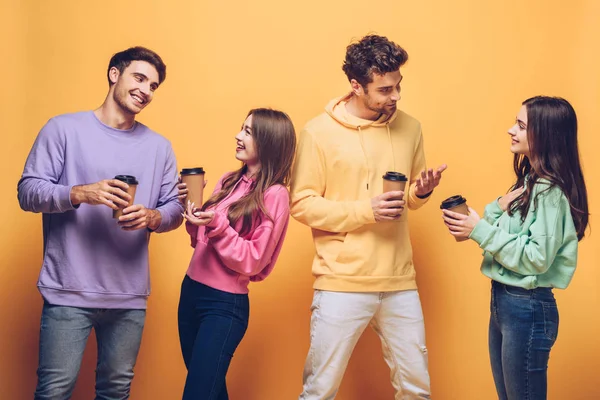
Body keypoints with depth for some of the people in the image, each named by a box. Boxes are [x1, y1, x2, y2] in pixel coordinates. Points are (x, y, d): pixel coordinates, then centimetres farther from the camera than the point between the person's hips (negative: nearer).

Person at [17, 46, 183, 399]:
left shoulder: (159, 146, 9)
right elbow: (28, 191, -4)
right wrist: (81, 193, -21)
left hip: (130, 297, 3)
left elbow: (175, 207, 9)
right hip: (69, 292, -3)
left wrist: (152, 217, -13)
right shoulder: (64, 129, -1)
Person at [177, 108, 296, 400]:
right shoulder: (229, 181, 7)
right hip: (190, 291, 7)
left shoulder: (274, 195, -14)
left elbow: (251, 262, -16)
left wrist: (217, 224, -25)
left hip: (225, 305, -7)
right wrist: (194, 215, -4)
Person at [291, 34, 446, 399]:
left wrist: (422, 192, -6)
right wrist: (365, 210, -17)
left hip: (400, 283, 4)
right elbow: (302, 204, -7)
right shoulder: (319, 132, -7)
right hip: (342, 283, -4)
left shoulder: (409, 128, 7)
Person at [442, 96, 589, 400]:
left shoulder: (550, 191, -18)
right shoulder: (529, 180, 9)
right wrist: (497, 209, -7)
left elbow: (537, 258, -23)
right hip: (503, 300, 9)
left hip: (528, 308, -9)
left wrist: (481, 231, -20)